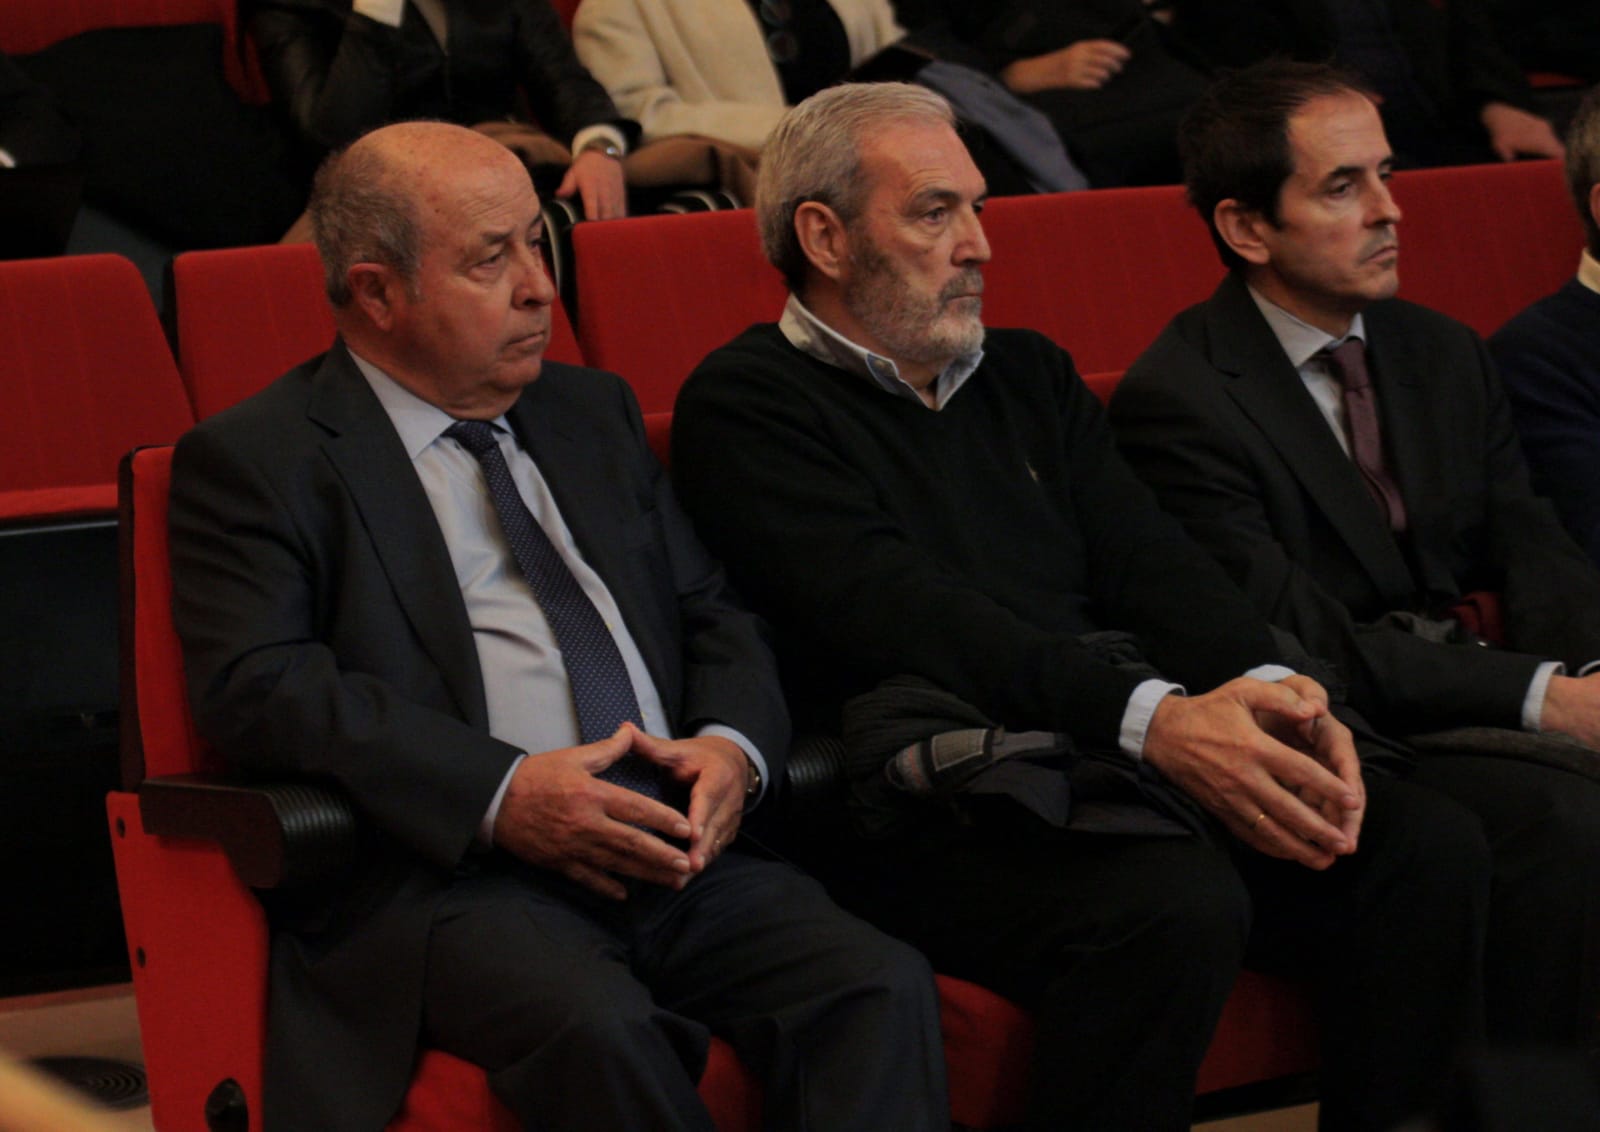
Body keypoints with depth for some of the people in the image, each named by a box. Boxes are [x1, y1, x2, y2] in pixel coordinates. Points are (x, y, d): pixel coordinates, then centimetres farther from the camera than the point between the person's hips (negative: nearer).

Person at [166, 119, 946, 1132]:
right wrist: (501, 796, -19)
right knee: (595, 1027, -36)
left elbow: (713, 616, 24)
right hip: (443, 877, -5)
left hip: (676, 850, 5)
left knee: (881, 986, -23)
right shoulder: (254, 461, 5)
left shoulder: (596, 414, 25)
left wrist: (733, 747, 0)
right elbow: (257, 688, -8)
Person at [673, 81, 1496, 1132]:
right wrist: (1150, 719, -23)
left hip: (1128, 758, 7)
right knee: (1177, 906, -35)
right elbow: (903, 616, -12)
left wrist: (1269, 686, -10)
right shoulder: (745, 404, 1)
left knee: (1432, 848, -15)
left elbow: (1150, 562, 12)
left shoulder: (1030, 375, 24)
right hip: (949, 797, -7)